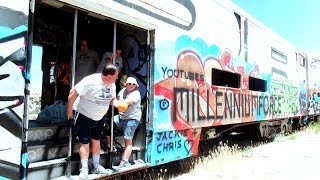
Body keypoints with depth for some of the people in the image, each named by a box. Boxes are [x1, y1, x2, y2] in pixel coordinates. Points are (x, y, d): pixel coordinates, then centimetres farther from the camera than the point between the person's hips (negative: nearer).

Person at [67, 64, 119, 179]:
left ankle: (96, 167, 25)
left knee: (96, 141, 14)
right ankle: (84, 169, 10)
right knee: (85, 143, -2)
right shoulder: (90, 81, -28)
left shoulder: (112, 84, -7)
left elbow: (112, 99, 6)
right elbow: (73, 93, -23)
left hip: (98, 118, 7)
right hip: (84, 116, -6)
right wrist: (69, 112, -17)